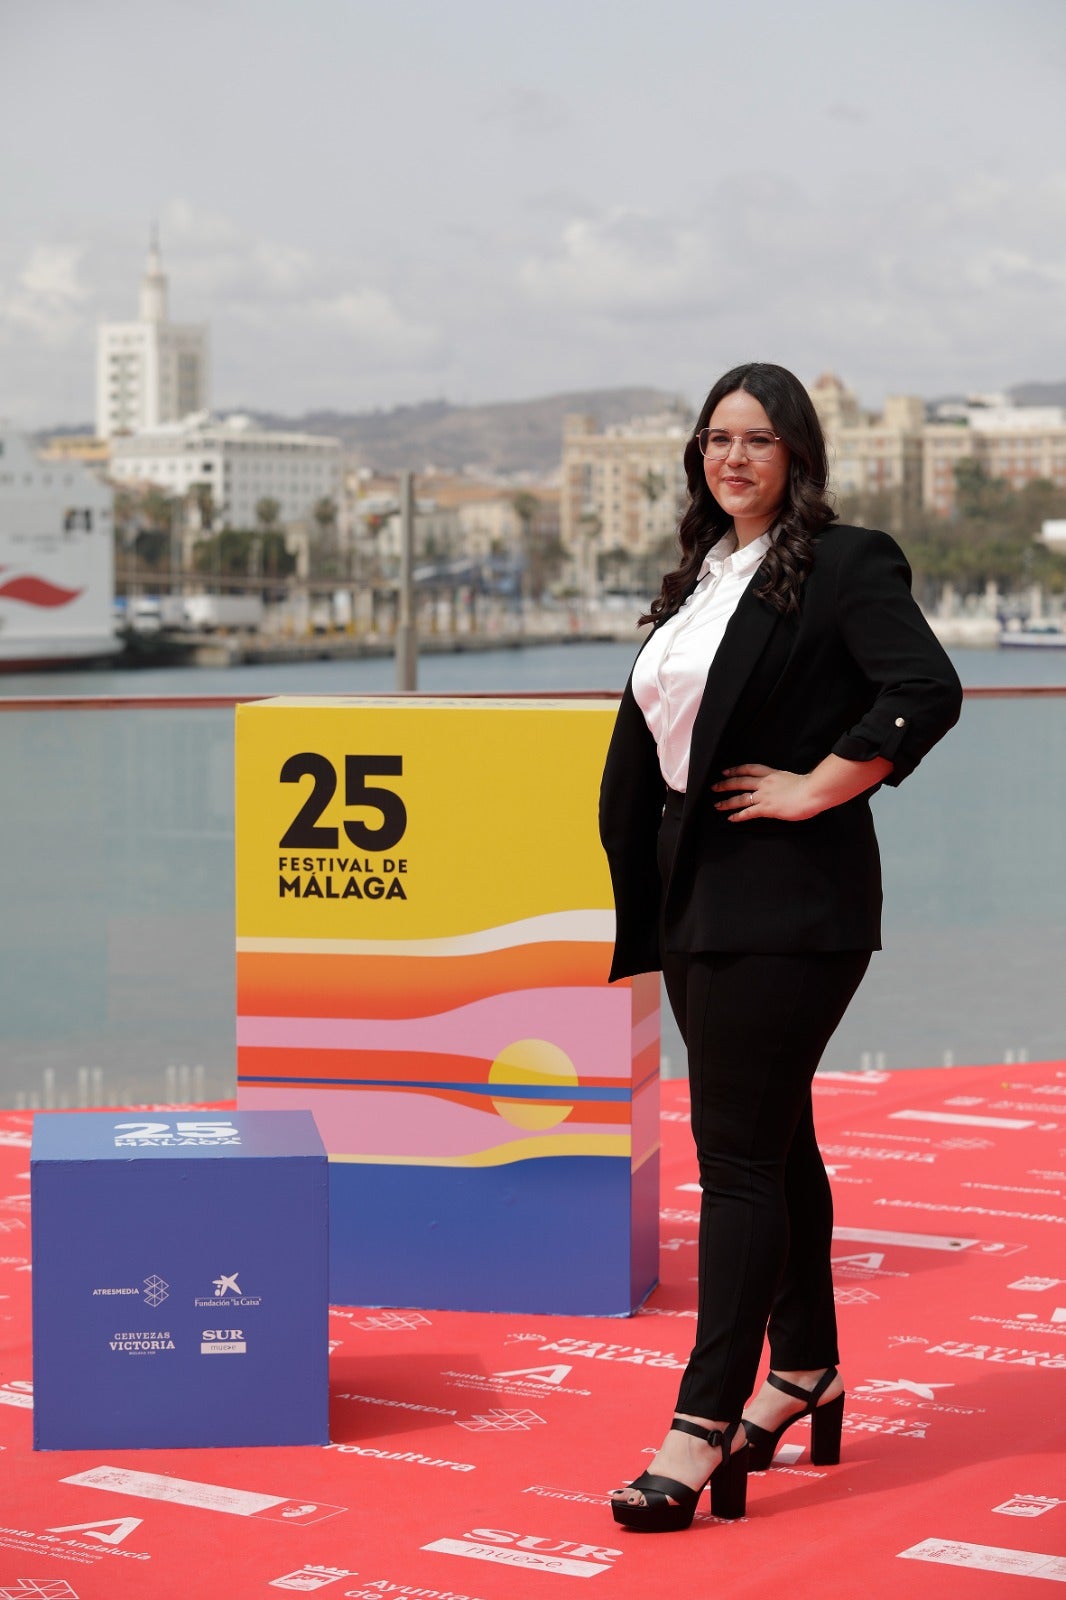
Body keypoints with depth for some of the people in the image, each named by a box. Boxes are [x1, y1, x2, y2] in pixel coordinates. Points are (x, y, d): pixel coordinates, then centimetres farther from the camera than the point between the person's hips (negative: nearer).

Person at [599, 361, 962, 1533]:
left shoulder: (847, 564, -9)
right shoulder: (700, 575, 15)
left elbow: (927, 692, -22)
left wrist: (816, 787, -17)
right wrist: (645, 884, 15)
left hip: (787, 898, -8)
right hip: (697, 892, 8)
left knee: (739, 1150, -9)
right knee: (773, 1138, 17)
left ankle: (706, 1426, -7)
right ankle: (805, 1372, 29)